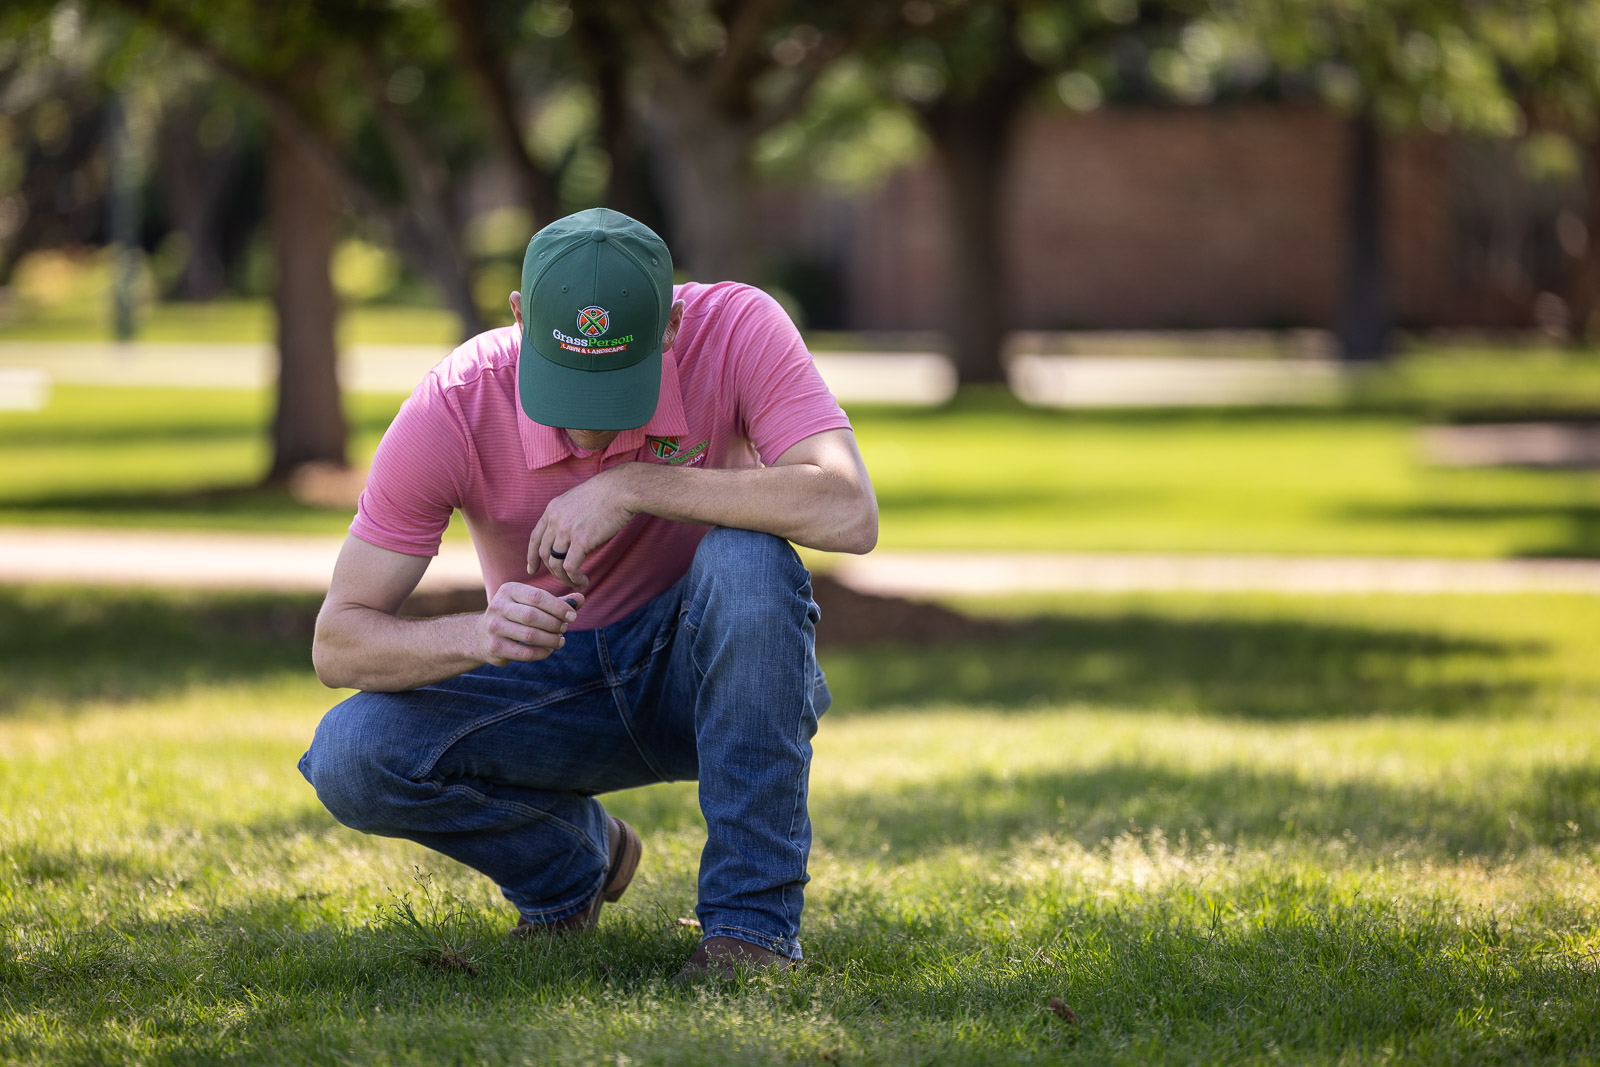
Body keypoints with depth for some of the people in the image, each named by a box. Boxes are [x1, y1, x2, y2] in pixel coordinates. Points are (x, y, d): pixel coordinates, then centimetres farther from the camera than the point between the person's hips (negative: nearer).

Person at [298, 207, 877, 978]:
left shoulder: (735, 329, -23)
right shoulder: (451, 411, -22)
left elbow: (849, 512, -37)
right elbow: (337, 641, -19)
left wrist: (635, 488, -38)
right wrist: (478, 633, -40)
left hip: (715, 675, -1)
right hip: (554, 686, 1)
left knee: (746, 558, -35)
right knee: (351, 758, -25)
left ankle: (752, 921, -24)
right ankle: (571, 862, 6)